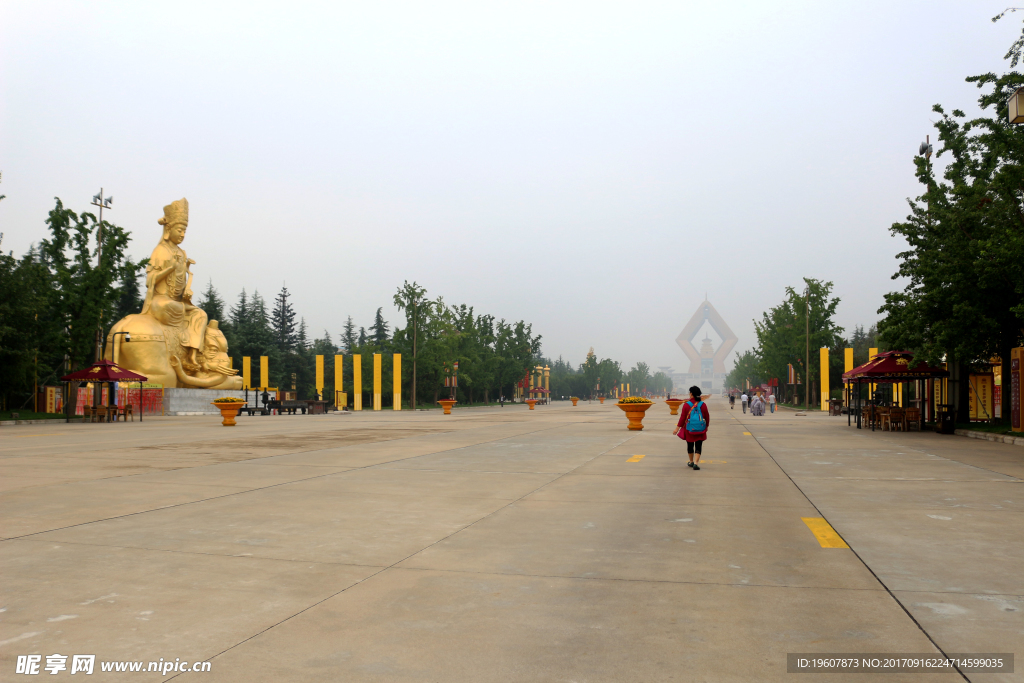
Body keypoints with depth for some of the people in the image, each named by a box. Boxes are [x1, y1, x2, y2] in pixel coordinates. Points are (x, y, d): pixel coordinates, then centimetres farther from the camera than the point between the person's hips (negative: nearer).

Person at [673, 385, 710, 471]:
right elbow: (707, 417, 4)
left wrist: (677, 428, -2)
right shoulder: (703, 405, -4)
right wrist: (706, 426, 21)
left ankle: (691, 462, 30)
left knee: (690, 446, 16)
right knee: (698, 446, 4)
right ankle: (696, 463, -8)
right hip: (701, 429, 1)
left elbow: (682, 418, -9)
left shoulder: (686, 405, -10)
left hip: (689, 429, -1)